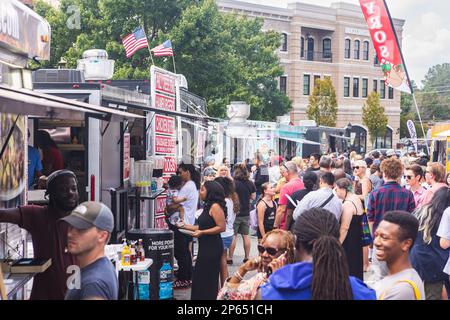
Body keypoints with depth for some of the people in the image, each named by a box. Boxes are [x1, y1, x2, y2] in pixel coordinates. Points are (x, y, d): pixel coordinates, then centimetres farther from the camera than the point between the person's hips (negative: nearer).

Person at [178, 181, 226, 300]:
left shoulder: (215, 206, -16)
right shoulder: (208, 206, 13)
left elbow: (221, 227, -22)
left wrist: (202, 233, -21)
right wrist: (185, 226, 13)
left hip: (212, 247, -9)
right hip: (205, 246, 9)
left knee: (208, 278, -1)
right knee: (199, 277, 12)